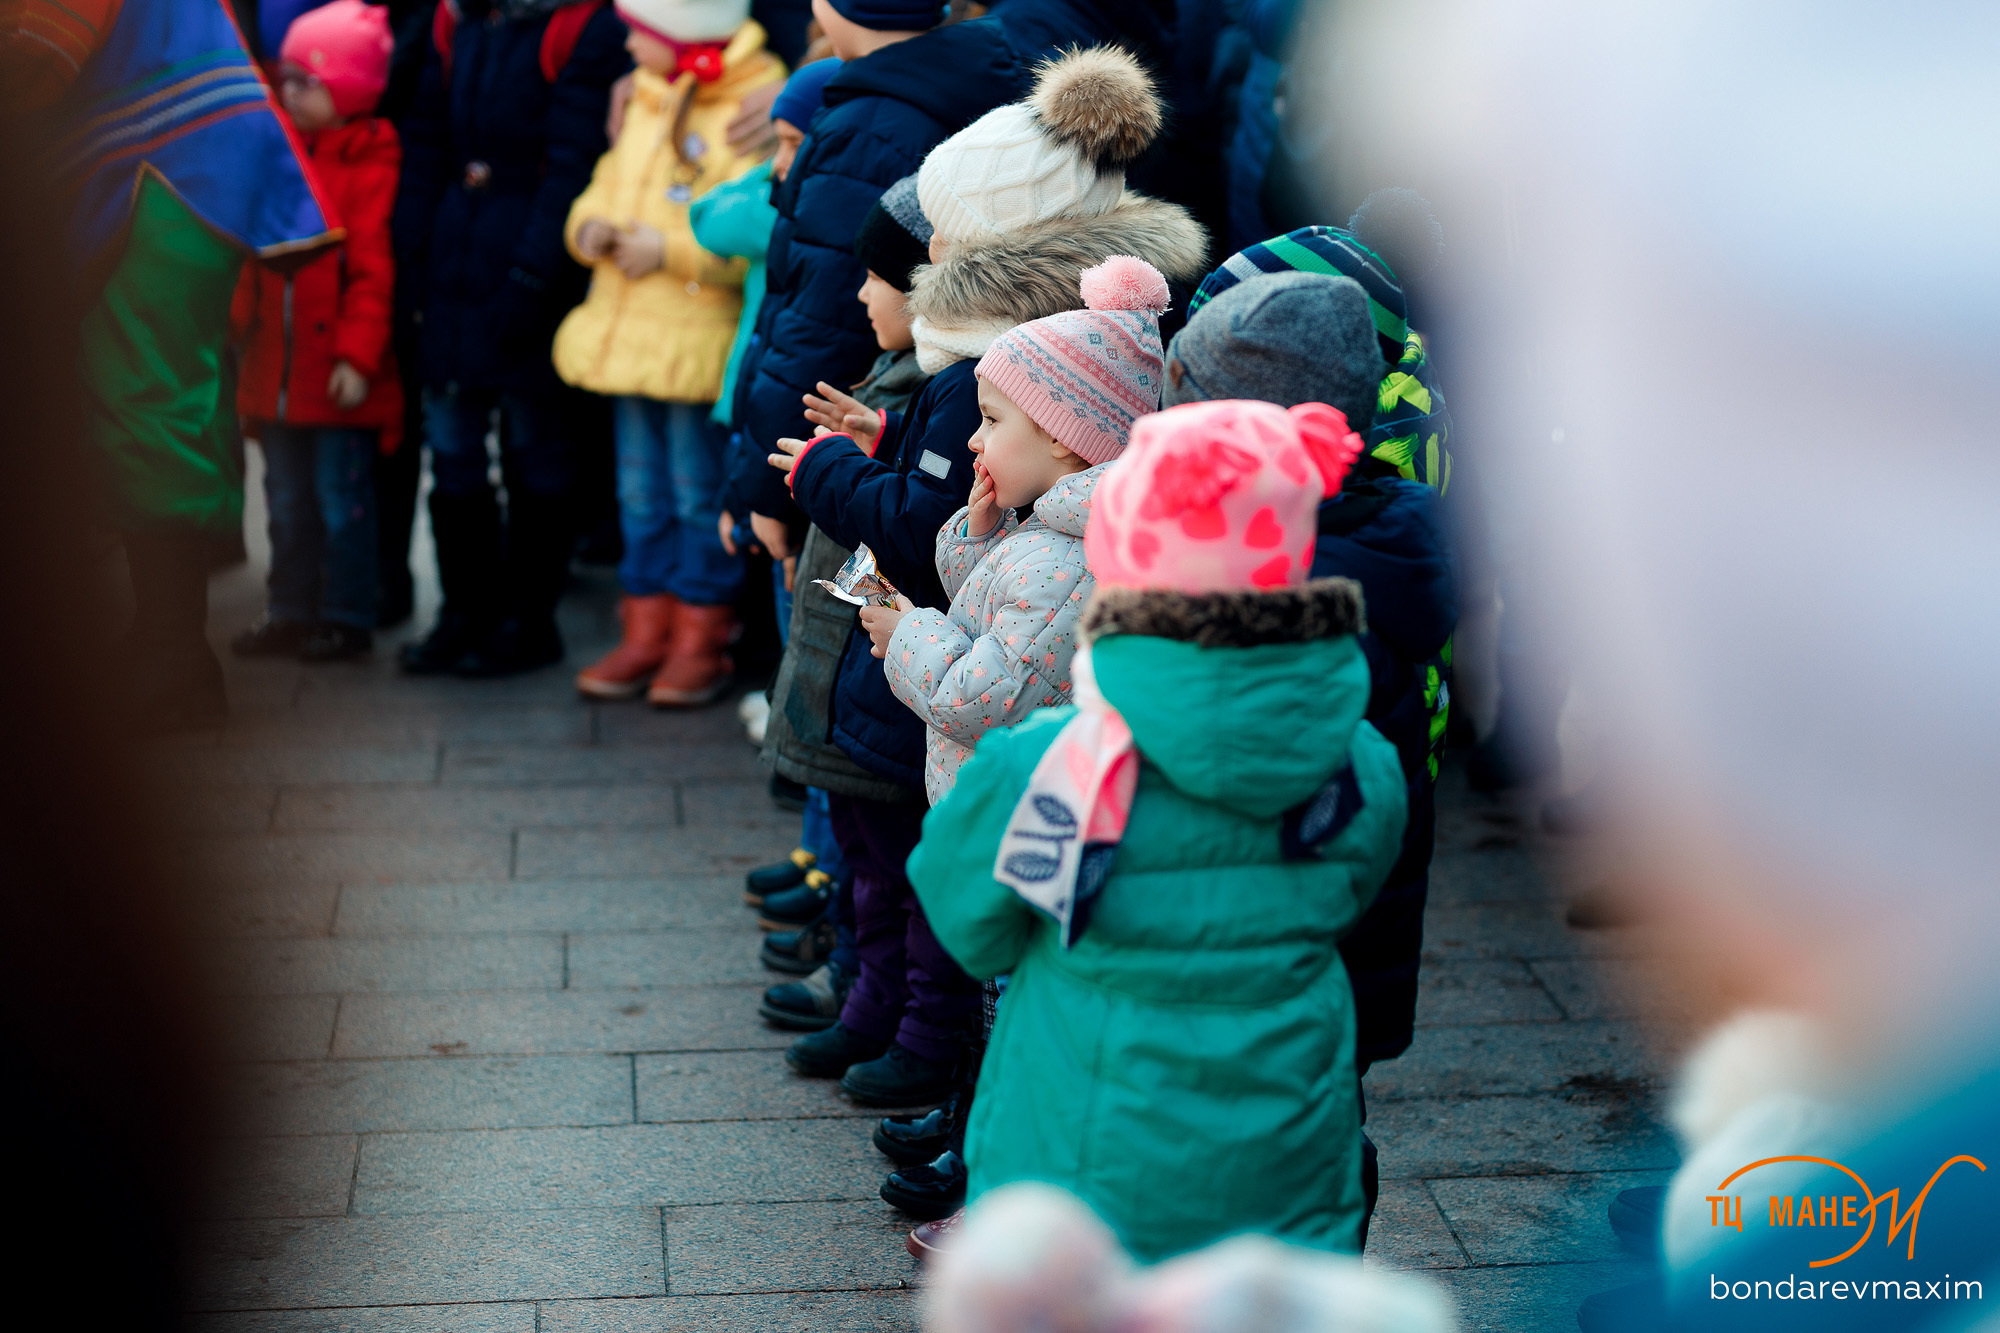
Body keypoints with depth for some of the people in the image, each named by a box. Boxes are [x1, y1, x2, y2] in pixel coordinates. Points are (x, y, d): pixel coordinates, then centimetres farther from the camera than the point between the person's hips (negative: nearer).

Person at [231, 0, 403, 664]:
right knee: (286, 498, 15)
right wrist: (244, 328, 13)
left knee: (341, 501, 2)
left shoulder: (369, 165, -11)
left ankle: (347, 617, 13)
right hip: (277, 372, 7)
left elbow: (373, 270, -15)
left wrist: (358, 356, -18)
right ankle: (290, 612, 25)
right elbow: (254, 261, 17)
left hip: (338, 378, -7)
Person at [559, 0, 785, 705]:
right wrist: (590, 225, -1)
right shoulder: (643, 101, 13)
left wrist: (670, 249, -22)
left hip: (701, 340, -8)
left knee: (700, 494, 2)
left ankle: (701, 641, 14)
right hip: (626, 332, 8)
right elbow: (605, 184, 21)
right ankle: (645, 634, 23)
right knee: (640, 491, 14)